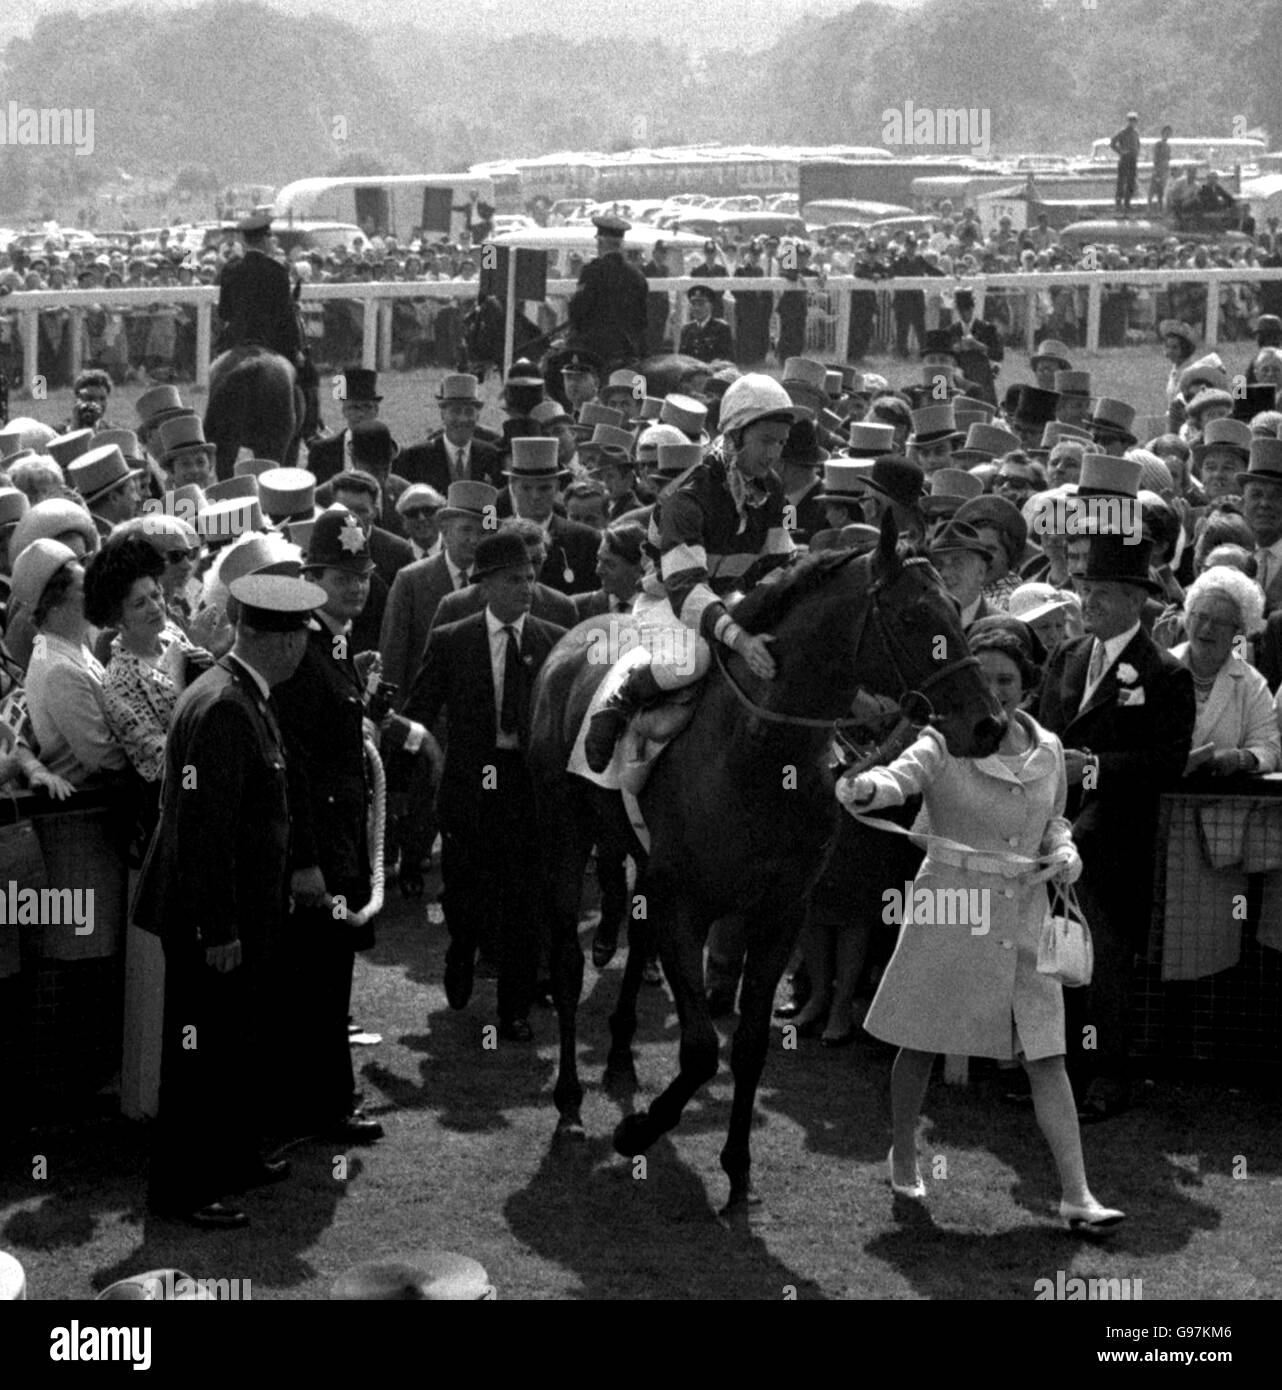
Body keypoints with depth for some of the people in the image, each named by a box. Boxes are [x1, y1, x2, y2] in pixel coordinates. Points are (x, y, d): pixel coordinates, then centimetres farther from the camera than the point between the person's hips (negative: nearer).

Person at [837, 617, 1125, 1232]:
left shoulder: (1047, 751, 6)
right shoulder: (944, 743, -8)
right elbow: (899, 776, -28)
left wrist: (1065, 854, 0)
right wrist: (862, 788, -50)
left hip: (1022, 918, 3)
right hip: (948, 910, -3)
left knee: (1046, 1059, -2)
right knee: (921, 1043, 10)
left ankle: (1076, 1196, -3)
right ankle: (903, 1154, 35)